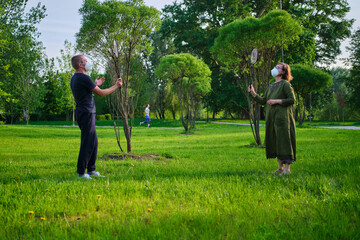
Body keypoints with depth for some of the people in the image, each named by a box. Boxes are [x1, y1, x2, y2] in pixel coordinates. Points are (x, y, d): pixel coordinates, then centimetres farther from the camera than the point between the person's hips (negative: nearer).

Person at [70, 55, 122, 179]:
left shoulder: (75, 78, 16)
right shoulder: (83, 78, -15)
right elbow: (101, 93, -10)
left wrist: (95, 85, 25)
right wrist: (116, 86, 2)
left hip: (83, 113, 10)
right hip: (86, 113, -10)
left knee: (93, 142, 15)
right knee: (87, 143, -7)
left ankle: (91, 170, 20)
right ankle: (81, 172, -4)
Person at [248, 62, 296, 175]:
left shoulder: (285, 84, -5)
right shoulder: (271, 86, 18)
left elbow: (292, 100, -11)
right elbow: (263, 101, 15)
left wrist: (277, 101, -14)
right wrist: (253, 94, 2)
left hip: (282, 118, -8)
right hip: (271, 118, 8)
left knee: (284, 141, -6)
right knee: (275, 142, 9)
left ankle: (287, 168, -2)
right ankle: (280, 167, 18)